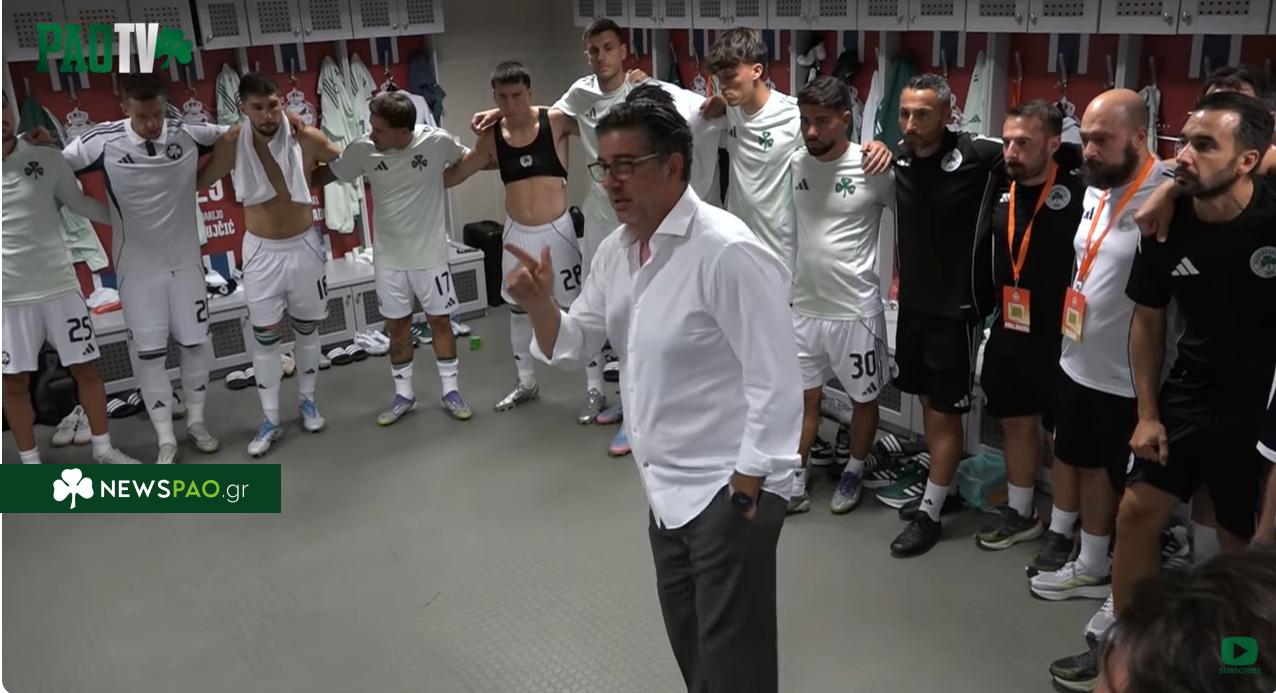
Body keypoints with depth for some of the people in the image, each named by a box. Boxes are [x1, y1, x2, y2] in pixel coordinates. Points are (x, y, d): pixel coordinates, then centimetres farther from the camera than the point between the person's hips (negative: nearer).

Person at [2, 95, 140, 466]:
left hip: (59, 287, 1)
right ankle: (30, 460, 23)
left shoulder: (46, 158, -3)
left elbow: (80, 203, 10)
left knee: (86, 367, 9)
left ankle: (103, 448, 25)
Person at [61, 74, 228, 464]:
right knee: (148, 353, 2)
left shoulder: (189, 134, -11)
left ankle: (196, 421, 30)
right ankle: (166, 440, 14)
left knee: (196, 344, 10)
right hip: (138, 268, -2)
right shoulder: (102, 142, -16)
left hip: (186, 260, 2)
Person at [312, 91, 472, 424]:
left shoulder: (437, 141, -17)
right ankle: (403, 395, 27)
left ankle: (451, 391, 24)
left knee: (440, 321, 10)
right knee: (397, 326, 12)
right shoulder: (363, 149, -12)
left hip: (430, 253, -2)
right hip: (388, 257, 2)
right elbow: (325, 174, 2)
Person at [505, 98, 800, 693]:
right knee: (687, 639, 25)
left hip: (728, 489, -8)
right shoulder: (615, 250, 4)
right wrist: (540, 304, -13)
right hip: (668, 486, 8)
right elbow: (571, 350, 7)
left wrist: (748, 483, -19)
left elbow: (774, 380, -22)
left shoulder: (727, 251, -23)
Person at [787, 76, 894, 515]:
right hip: (804, 306, 4)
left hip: (856, 310, -3)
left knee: (864, 398, 14)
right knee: (803, 397, 12)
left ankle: (853, 473, 37)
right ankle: (795, 485, 24)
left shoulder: (873, 169, -14)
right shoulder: (794, 164, -1)